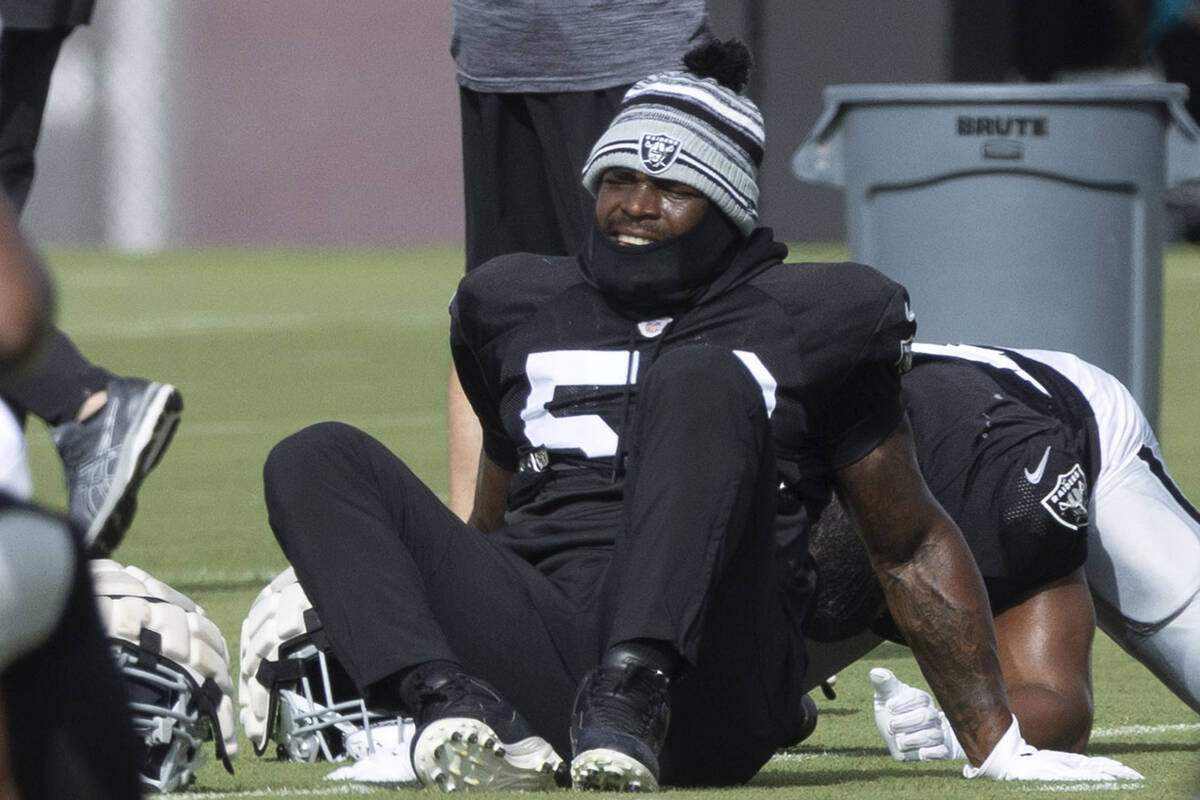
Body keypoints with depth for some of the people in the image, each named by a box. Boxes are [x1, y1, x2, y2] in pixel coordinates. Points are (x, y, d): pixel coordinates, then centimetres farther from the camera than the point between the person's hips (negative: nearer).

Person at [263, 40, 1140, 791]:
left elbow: (911, 548, 14)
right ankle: (458, 713, -38)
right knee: (318, 460, -13)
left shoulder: (809, 324, 11)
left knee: (702, 378, -25)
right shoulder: (518, 308, 22)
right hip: (533, 667, 4)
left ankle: (633, 696, -44)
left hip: (703, 688, -3)